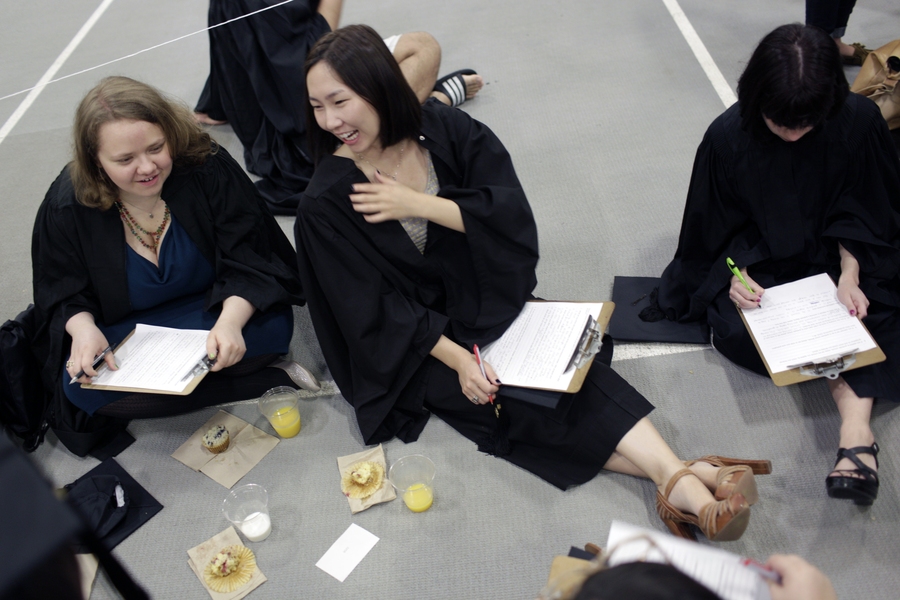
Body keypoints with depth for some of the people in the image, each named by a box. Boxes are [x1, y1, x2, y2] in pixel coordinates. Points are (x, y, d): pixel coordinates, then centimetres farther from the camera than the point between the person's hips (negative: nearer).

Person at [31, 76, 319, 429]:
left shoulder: (208, 167, -17)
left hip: (217, 308, -3)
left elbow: (248, 263, -18)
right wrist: (83, 329, -25)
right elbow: (65, 295, -2)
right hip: (128, 332, 3)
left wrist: (231, 320, -37)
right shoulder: (67, 207, -12)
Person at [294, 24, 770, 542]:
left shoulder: (444, 128, -7)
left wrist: (417, 204, -20)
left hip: (484, 300, 3)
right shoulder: (327, 203, -13)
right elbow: (375, 310, -12)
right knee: (517, 405, -22)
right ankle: (678, 481, -26)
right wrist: (457, 359, -20)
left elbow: (512, 212, -13)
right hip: (413, 342, -2)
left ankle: (679, 476, -33)